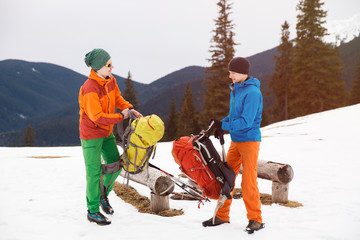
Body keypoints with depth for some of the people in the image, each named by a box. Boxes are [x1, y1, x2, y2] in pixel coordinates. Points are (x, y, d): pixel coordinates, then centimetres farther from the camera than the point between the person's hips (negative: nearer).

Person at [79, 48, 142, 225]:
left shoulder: (110, 80, -2)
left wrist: (129, 108, -1)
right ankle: (92, 211, 15)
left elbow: (117, 98, 16)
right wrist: (120, 116, -20)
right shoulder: (90, 88, -27)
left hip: (106, 132, 8)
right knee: (94, 172, -1)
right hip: (91, 134, -8)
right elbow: (97, 117, -28)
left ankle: (103, 196, 35)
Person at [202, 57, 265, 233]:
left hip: (250, 141, -8)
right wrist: (221, 123, 2)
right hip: (235, 141, 8)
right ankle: (222, 216, 18)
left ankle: (255, 219, 7)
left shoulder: (252, 92, -16)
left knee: (248, 181, -6)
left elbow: (246, 121, -22)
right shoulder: (235, 90, 11)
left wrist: (223, 125, -16)